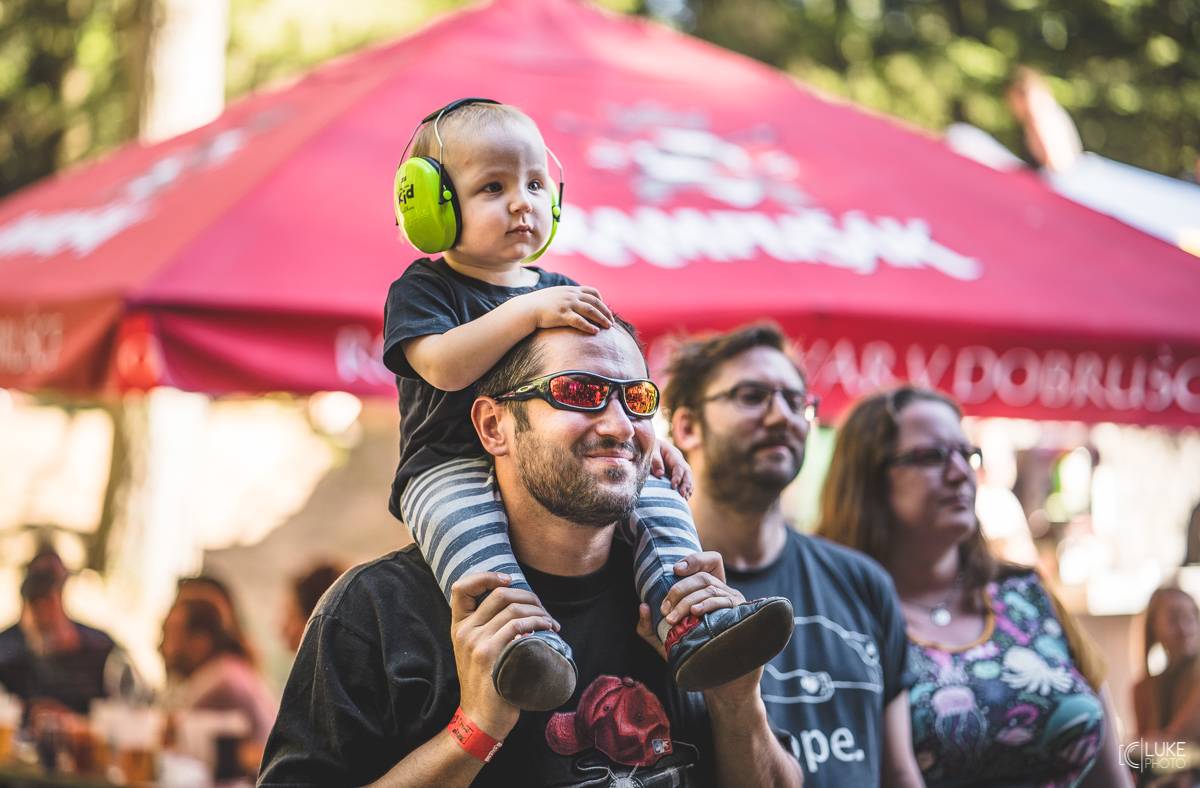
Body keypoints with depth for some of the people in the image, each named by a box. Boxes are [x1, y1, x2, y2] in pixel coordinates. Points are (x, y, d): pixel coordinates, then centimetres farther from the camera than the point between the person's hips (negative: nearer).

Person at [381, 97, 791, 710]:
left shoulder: (563, 295, 20)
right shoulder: (421, 291, 2)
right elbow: (445, 367, -19)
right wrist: (528, 310, -24)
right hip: (452, 465, -5)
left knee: (656, 492, -16)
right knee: (459, 515, -38)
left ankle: (690, 625, -33)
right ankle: (526, 640, -60)